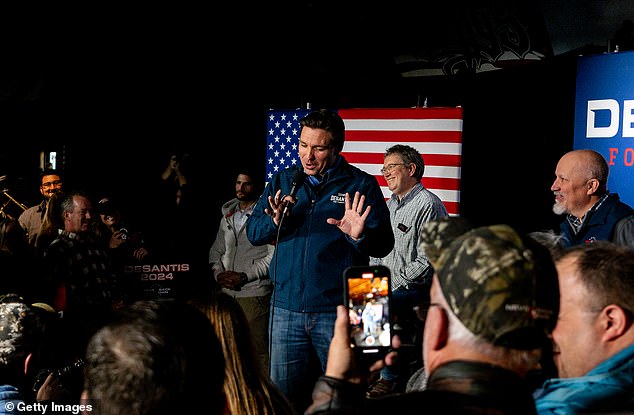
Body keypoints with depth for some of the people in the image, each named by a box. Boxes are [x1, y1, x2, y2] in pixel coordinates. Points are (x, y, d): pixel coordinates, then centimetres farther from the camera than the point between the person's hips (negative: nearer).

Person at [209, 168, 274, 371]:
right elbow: (216, 250, 22)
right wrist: (218, 273, 2)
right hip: (227, 292, 6)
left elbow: (273, 256, -10)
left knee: (258, 350, -8)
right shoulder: (227, 216, 19)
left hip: (254, 293, -6)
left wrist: (244, 276, -13)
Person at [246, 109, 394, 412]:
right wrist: (275, 222, -14)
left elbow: (384, 245, -6)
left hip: (337, 310, -3)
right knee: (283, 394, 8)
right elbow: (252, 232, 7)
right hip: (286, 309, 3)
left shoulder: (361, 185, 0)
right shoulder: (283, 181, 11)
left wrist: (360, 236, -27)